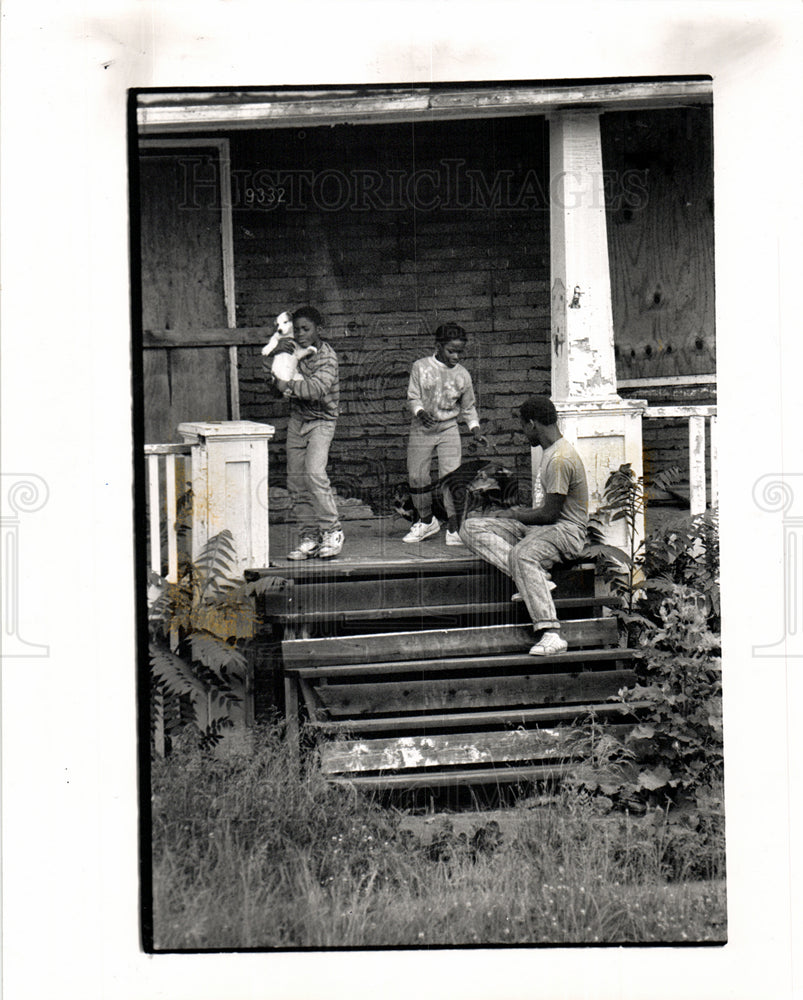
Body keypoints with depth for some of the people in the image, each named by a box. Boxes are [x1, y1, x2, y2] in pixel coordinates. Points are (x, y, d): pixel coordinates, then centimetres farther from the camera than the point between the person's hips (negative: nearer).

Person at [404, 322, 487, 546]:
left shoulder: (462, 375, 5)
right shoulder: (421, 367, -1)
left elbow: (468, 407, 14)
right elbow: (413, 397, -3)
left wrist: (475, 430, 1)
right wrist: (421, 413, -23)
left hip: (449, 429, 0)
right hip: (421, 429, 0)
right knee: (416, 477, 1)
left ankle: (453, 527, -4)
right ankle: (426, 520, 22)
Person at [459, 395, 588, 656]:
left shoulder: (561, 459, -18)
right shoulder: (551, 451, 15)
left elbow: (549, 514, -18)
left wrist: (514, 516, -3)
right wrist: (524, 512, 13)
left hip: (567, 531, -10)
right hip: (545, 526, 10)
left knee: (523, 554, -43)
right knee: (471, 528, -6)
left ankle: (551, 634, -46)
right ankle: (534, 580, -24)